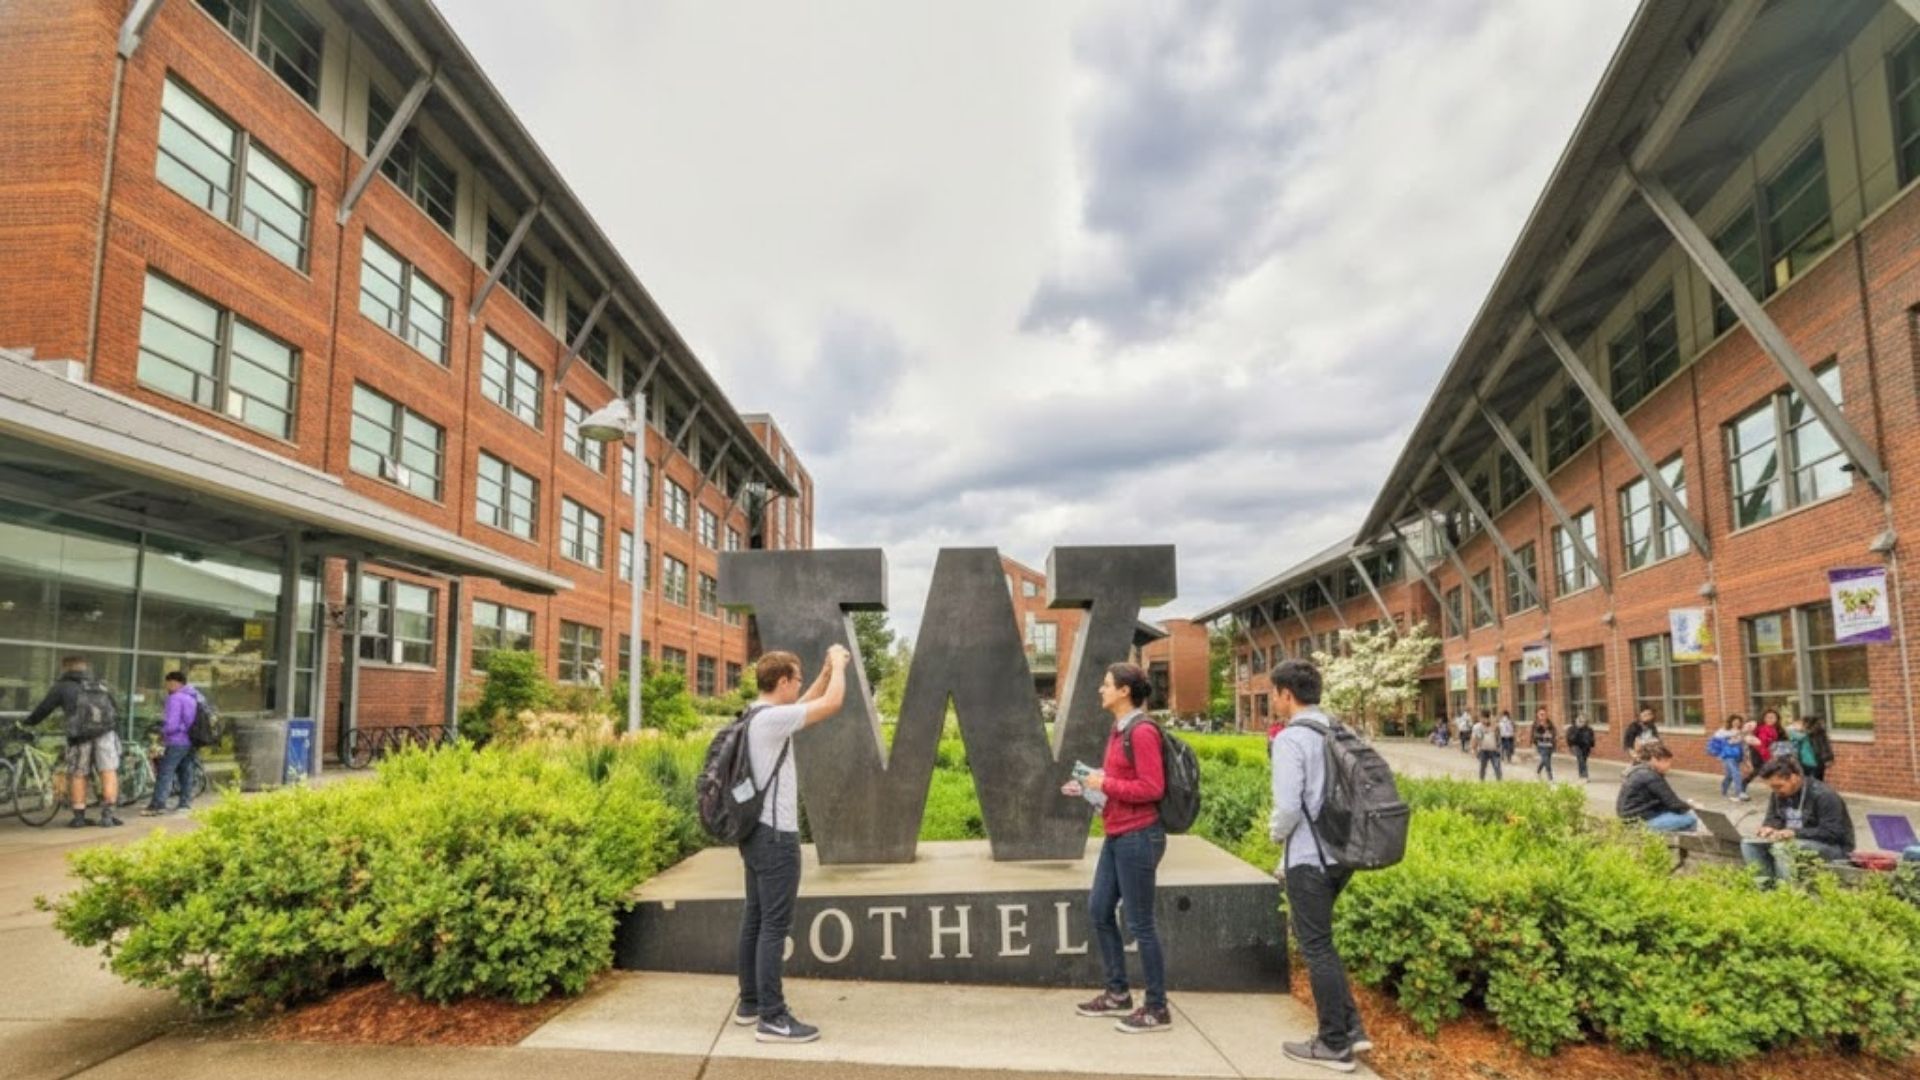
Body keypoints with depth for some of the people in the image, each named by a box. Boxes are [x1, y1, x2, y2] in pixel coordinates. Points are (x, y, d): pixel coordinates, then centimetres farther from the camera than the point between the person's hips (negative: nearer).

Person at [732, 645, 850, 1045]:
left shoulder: (758, 716, 10)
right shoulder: (771, 718, -20)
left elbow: (805, 704, 26)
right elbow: (831, 704, -19)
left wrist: (827, 671, 20)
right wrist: (838, 663, -4)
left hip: (757, 833, 10)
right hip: (775, 835, -10)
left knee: (755, 919, 15)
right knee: (774, 925, -5)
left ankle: (749, 1004, 25)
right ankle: (772, 1018, 0)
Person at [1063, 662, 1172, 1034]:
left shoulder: (1142, 731, -17)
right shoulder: (1118, 730, 10)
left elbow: (1152, 788, -21)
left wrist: (1105, 784, -16)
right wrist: (1089, 787, 7)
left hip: (1138, 837, -10)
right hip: (1117, 836, 10)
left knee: (1139, 922, 0)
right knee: (1099, 910, 17)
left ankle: (1157, 1009, 15)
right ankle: (1117, 994, 31)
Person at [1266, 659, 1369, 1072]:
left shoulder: (1290, 739, -17)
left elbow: (1288, 805, -23)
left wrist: (1276, 832, 0)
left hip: (1310, 858, -8)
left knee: (1316, 948, 6)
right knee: (1320, 942, 22)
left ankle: (1334, 1046, 17)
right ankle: (1351, 1028, 24)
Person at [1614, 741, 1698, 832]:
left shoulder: (1636, 771, 13)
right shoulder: (1651, 777, -16)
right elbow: (1672, 803, -12)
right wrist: (1689, 806, 7)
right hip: (1643, 820, -10)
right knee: (1690, 820, -9)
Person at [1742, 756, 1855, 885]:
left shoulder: (1824, 795, -20)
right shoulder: (1779, 794, 3)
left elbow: (1832, 833, -24)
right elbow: (1773, 818, 14)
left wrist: (1795, 833, -31)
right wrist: (1769, 827, -11)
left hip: (1833, 847, -8)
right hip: (1797, 841, 8)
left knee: (1782, 847, -36)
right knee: (1748, 844, -10)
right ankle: (1768, 881, -16)